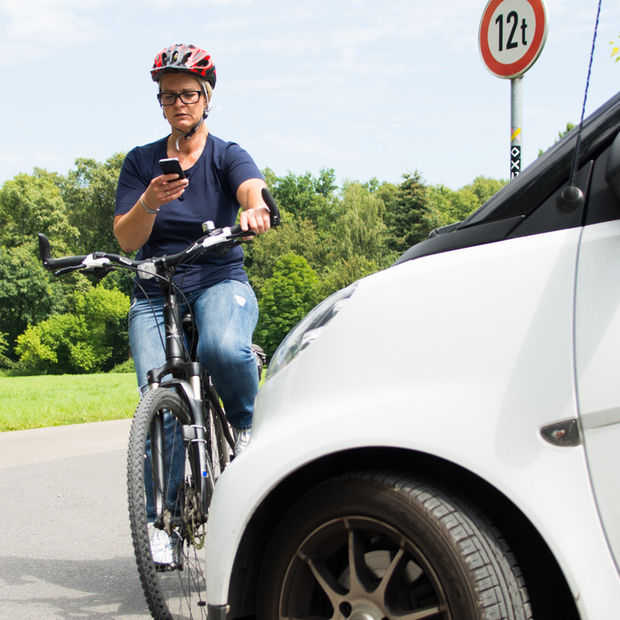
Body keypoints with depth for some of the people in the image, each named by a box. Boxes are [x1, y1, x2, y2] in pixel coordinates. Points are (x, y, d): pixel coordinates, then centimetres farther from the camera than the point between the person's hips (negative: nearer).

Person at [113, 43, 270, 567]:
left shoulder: (227, 156, 3)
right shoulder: (141, 162, 8)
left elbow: (253, 189, -21)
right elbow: (126, 239, -2)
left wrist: (254, 209, -46)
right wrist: (150, 201, -23)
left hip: (220, 282, -2)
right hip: (154, 294, 2)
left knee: (224, 348, -36)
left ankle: (245, 422, -4)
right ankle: (161, 520, 0)